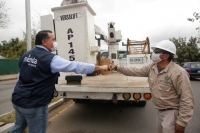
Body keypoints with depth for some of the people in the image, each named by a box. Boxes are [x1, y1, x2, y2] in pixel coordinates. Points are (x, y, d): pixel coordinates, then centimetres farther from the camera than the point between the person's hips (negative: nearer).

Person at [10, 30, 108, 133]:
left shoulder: (26, 55, 4)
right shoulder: (51, 59, -21)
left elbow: (23, 75, 13)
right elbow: (76, 66, -23)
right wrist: (100, 67, -16)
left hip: (18, 100, 8)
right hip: (34, 104, -8)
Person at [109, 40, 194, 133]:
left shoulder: (178, 73, -24)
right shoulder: (152, 68, -3)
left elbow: (187, 99, -22)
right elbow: (136, 71, 4)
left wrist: (181, 122, -20)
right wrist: (117, 67, -2)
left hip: (172, 113, -7)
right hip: (160, 111, 7)